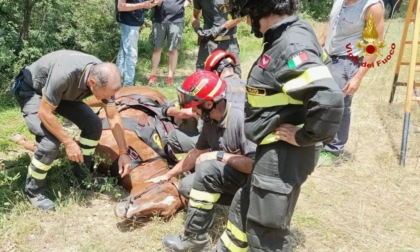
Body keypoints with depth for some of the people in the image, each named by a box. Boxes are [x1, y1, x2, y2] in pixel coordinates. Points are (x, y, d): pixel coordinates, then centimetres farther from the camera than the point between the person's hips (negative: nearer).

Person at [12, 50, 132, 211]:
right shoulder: (64, 74, -43)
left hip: (63, 92, 6)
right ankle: (33, 190, -1)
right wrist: (68, 142, -26)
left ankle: (82, 174, 14)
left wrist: (123, 153, -9)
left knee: (94, 125, -6)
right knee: (50, 142, -25)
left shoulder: (104, 77, -23)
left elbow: (114, 117, -10)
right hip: (30, 90, -6)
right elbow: (44, 113, -30)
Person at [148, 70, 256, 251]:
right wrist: (167, 175, 18)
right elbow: (196, 153, 12)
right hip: (227, 178, 9)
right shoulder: (210, 121, -1)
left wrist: (219, 155, -27)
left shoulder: (241, 120, -27)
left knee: (207, 168, -30)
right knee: (186, 187, 3)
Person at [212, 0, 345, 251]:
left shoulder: (291, 47, -25)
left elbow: (329, 99, -36)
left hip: (284, 155, -10)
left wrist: (304, 137, -20)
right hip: (274, 151, 10)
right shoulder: (285, 38, 5)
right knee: (244, 207, 27)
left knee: (266, 232, 8)